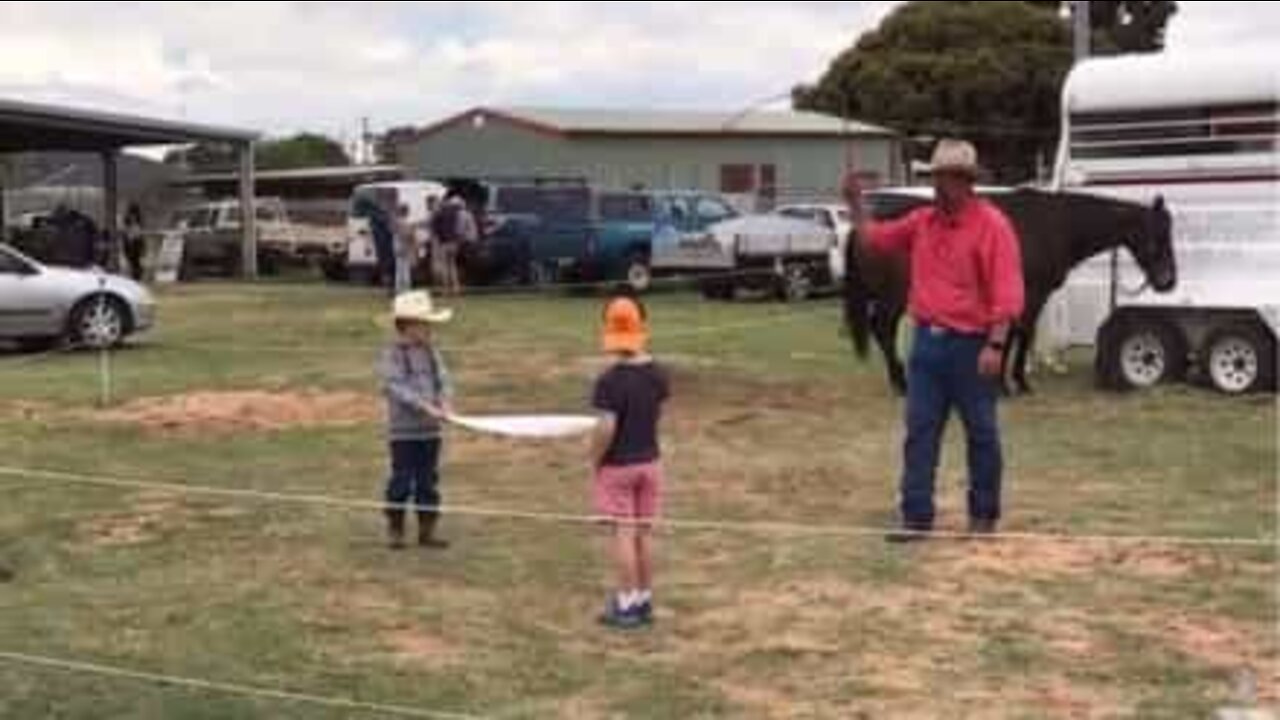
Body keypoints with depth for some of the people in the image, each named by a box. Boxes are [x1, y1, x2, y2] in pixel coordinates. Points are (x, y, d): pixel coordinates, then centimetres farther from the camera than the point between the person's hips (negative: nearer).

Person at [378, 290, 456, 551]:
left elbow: (443, 380, 2)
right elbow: (399, 388, -18)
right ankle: (395, 529, 15)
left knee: (428, 481, 8)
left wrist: (445, 402, -19)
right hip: (404, 430, -5)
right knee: (402, 480, 0)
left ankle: (427, 531, 16)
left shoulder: (431, 353, 9)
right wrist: (426, 406, -28)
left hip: (431, 430, 5)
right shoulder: (391, 356, -8)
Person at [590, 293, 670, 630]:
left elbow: (606, 428, -23)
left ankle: (627, 606, 6)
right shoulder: (657, 374, -3)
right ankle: (644, 601, 21)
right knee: (644, 532, 12)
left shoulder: (610, 381, -21)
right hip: (650, 461, 5)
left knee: (623, 534, 1)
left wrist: (594, 460, -8)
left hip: (617, 465, -5)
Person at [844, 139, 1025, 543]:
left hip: (971, 345, -6)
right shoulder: (923, 222, 10)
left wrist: (995, 345, -22)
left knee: (981, 433, 7)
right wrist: (855, 204, 9)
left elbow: (1007, 292, -15)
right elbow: (874, 239, 23)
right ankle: (917, 517, 6)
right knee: (920, 431, 3)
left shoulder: (992, 225, -10)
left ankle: (984, 516, 20)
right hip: (928, 342, 6)